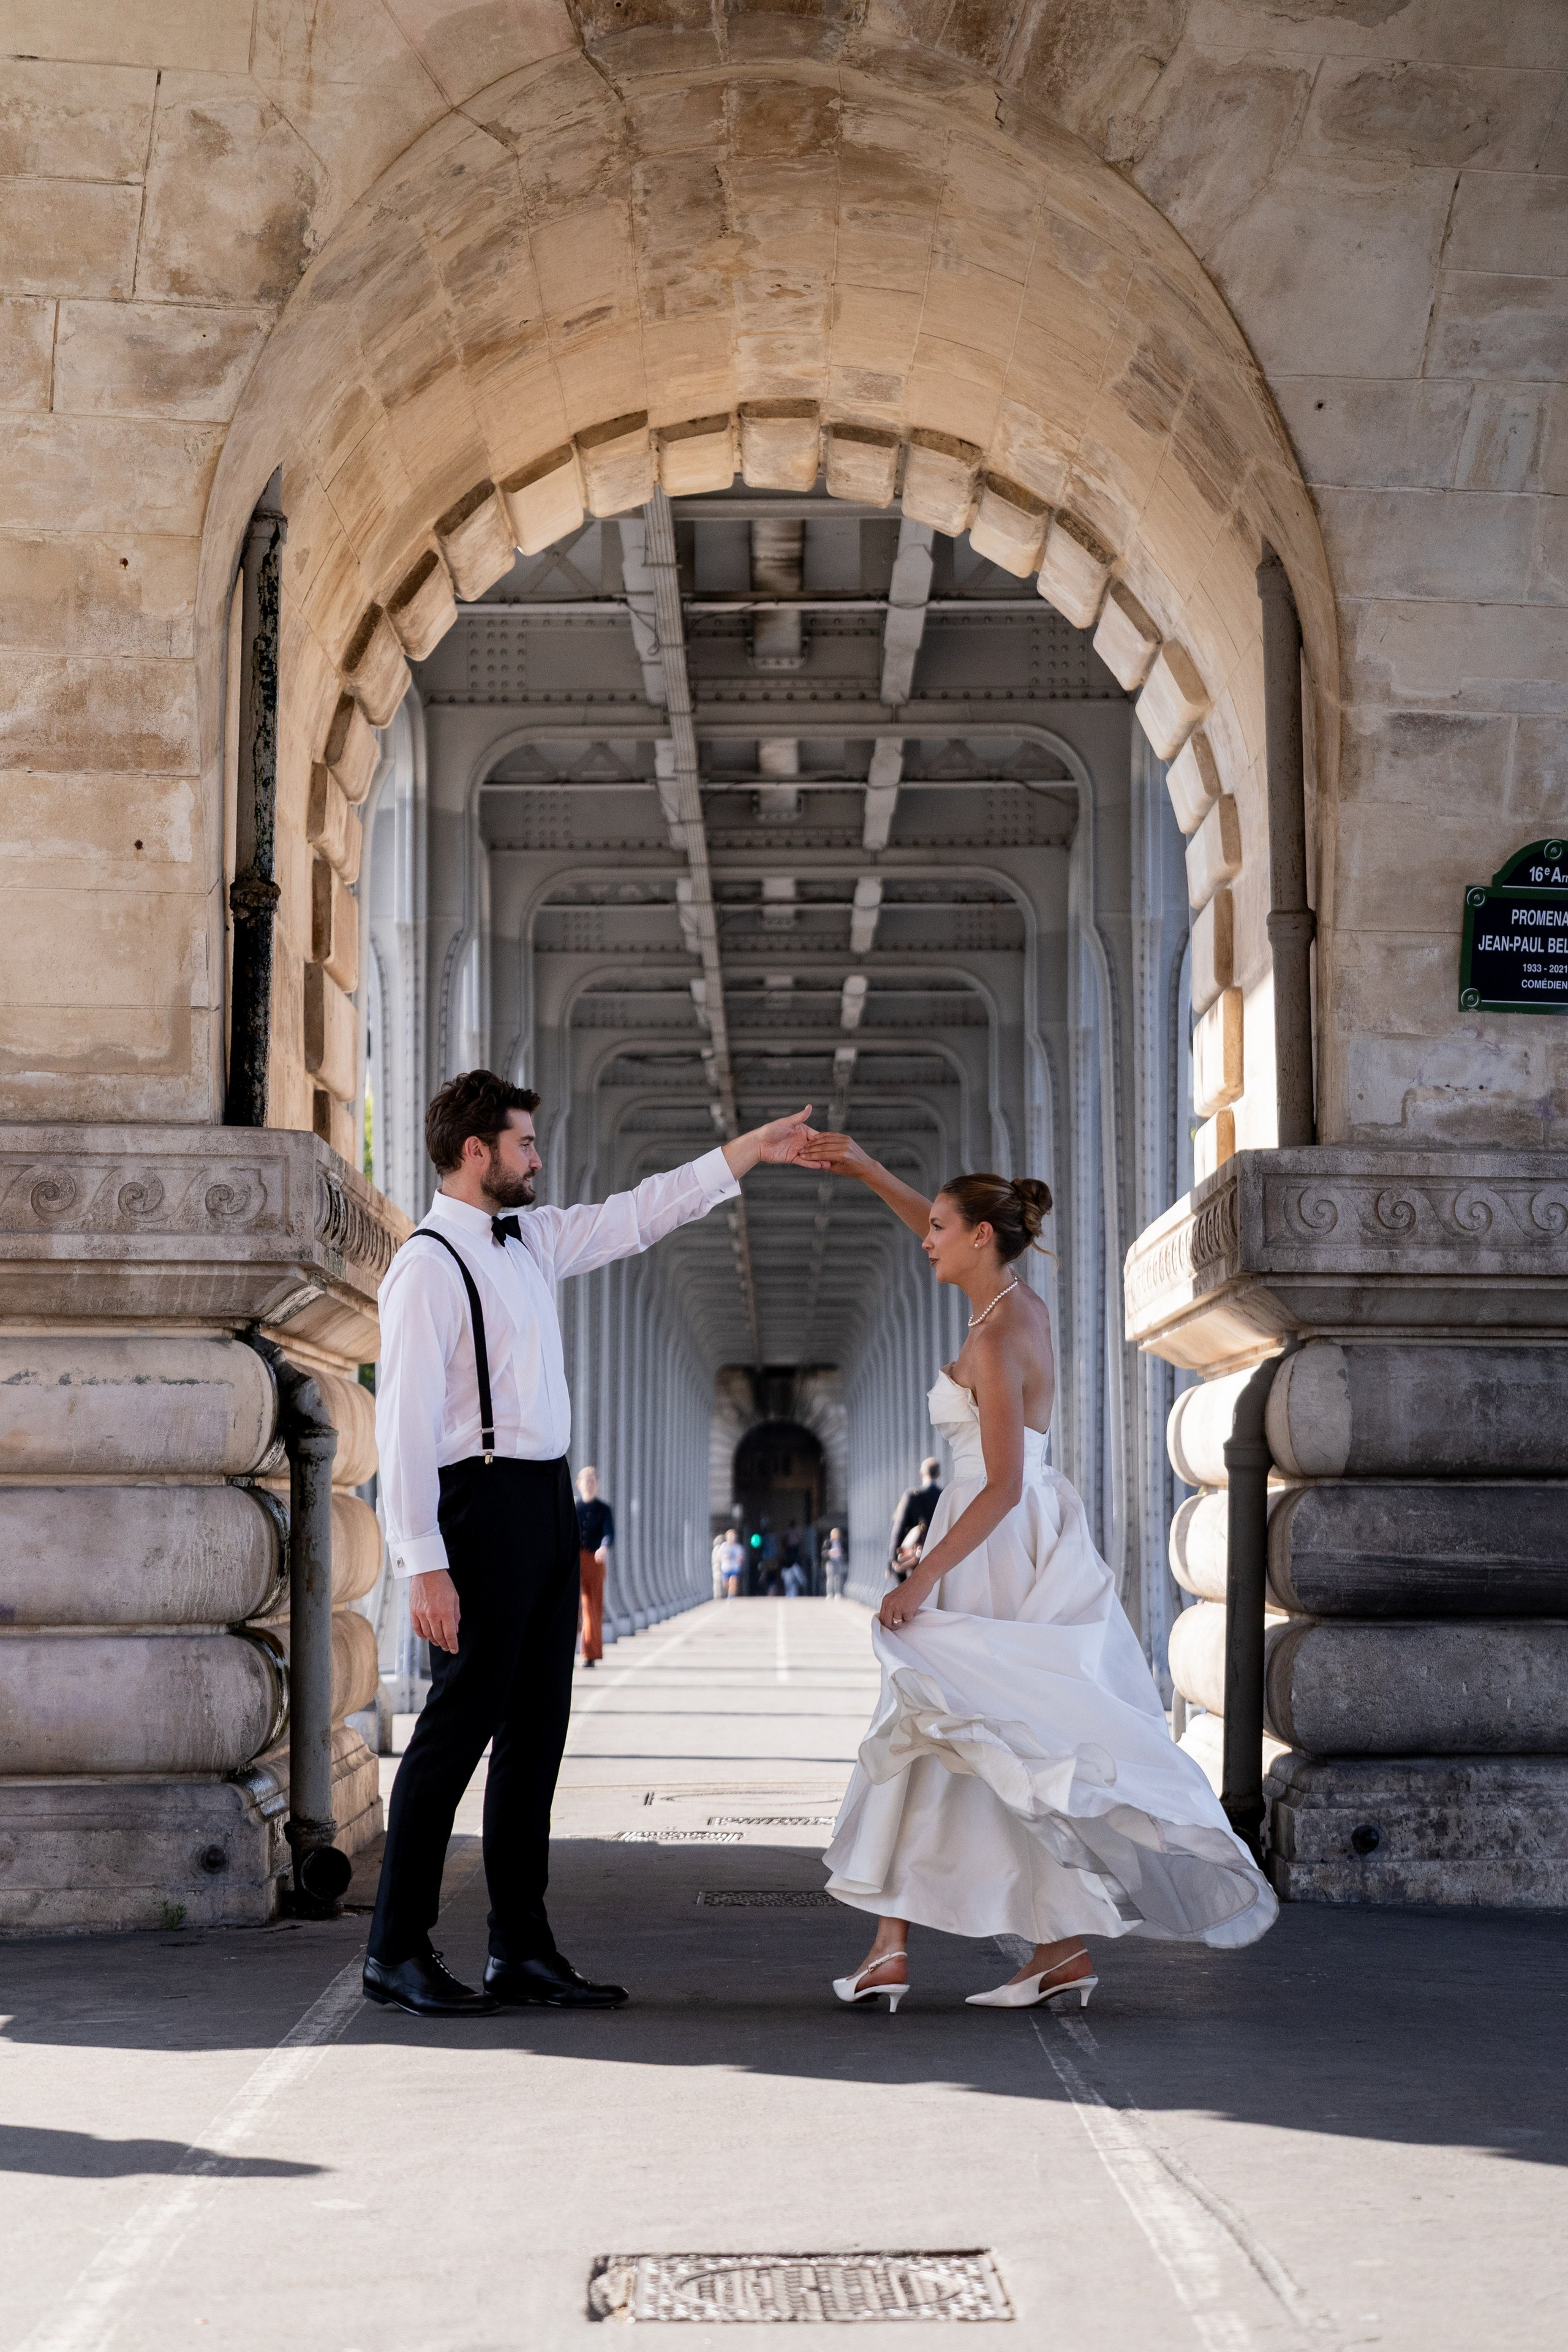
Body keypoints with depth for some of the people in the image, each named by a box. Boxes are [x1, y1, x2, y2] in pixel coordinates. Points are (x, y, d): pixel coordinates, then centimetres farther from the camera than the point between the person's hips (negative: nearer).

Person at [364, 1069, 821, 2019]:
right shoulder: (429, 1265, -12)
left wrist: (756, 1148, 27)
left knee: (536, 1732, 10)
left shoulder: (532, 1240, 14)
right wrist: (423, 1564, -22)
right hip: (485, 1502, -9)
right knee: (459, 1724, -6)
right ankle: (398, 1950, 3)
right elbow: (406, 1422, -17)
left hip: (549, 1501, 9)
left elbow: (637, 1216, 26)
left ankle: (523, 1951, 16)